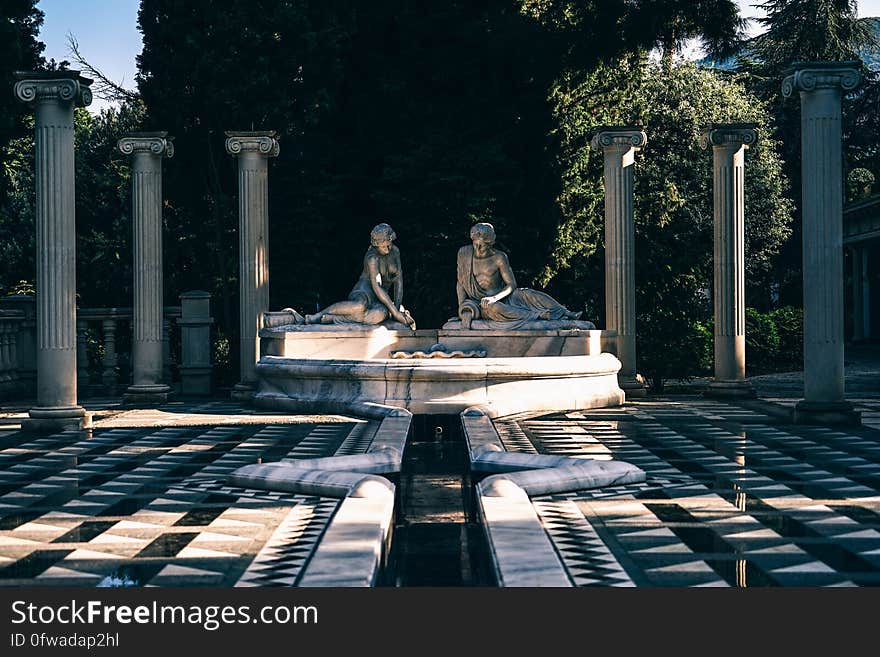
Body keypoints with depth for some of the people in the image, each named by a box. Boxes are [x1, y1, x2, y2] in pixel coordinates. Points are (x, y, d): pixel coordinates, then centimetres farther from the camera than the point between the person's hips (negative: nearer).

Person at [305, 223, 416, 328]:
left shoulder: (395, 251, 3)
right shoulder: (372, 258, -18)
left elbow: (398, 279, 3)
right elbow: (376, 287, -24)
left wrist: (397, 306, -9)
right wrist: (395, 312, -28)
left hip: (384, 296, 5)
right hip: (365, 290, -5)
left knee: (381, 314, -36)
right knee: (361, 306, -44)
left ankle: (332, 318, -37)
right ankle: (318, 315, -33)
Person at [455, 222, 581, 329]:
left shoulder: (499, 257, -7)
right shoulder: (464, 253, -5)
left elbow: (512, 284, -8)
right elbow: (460, 283, 1)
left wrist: (494, 298, -25)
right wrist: (462, 306, -11)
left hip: (501, 299, 1)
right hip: (478, 303, -1)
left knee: (525, 294, -26)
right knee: (493, 309, -37)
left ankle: (566, 314, -26)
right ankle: (537, 315, -32)